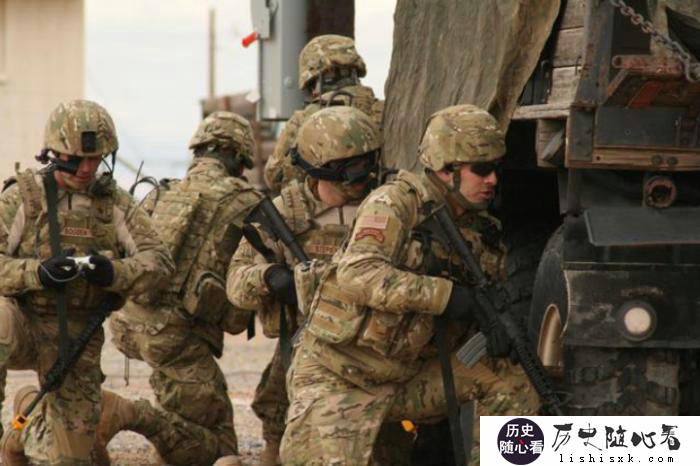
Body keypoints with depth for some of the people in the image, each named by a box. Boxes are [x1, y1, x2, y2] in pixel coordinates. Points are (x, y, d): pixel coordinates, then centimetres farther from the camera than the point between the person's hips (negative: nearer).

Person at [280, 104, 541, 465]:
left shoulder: (480, 230, 5)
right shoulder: (396, 202, -15)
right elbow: (357, 273, -29)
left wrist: (497, 325, -12)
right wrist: (444, 295, -32)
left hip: (407, 378, 6)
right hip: (337, 377, -6)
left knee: (513, 382, -7)